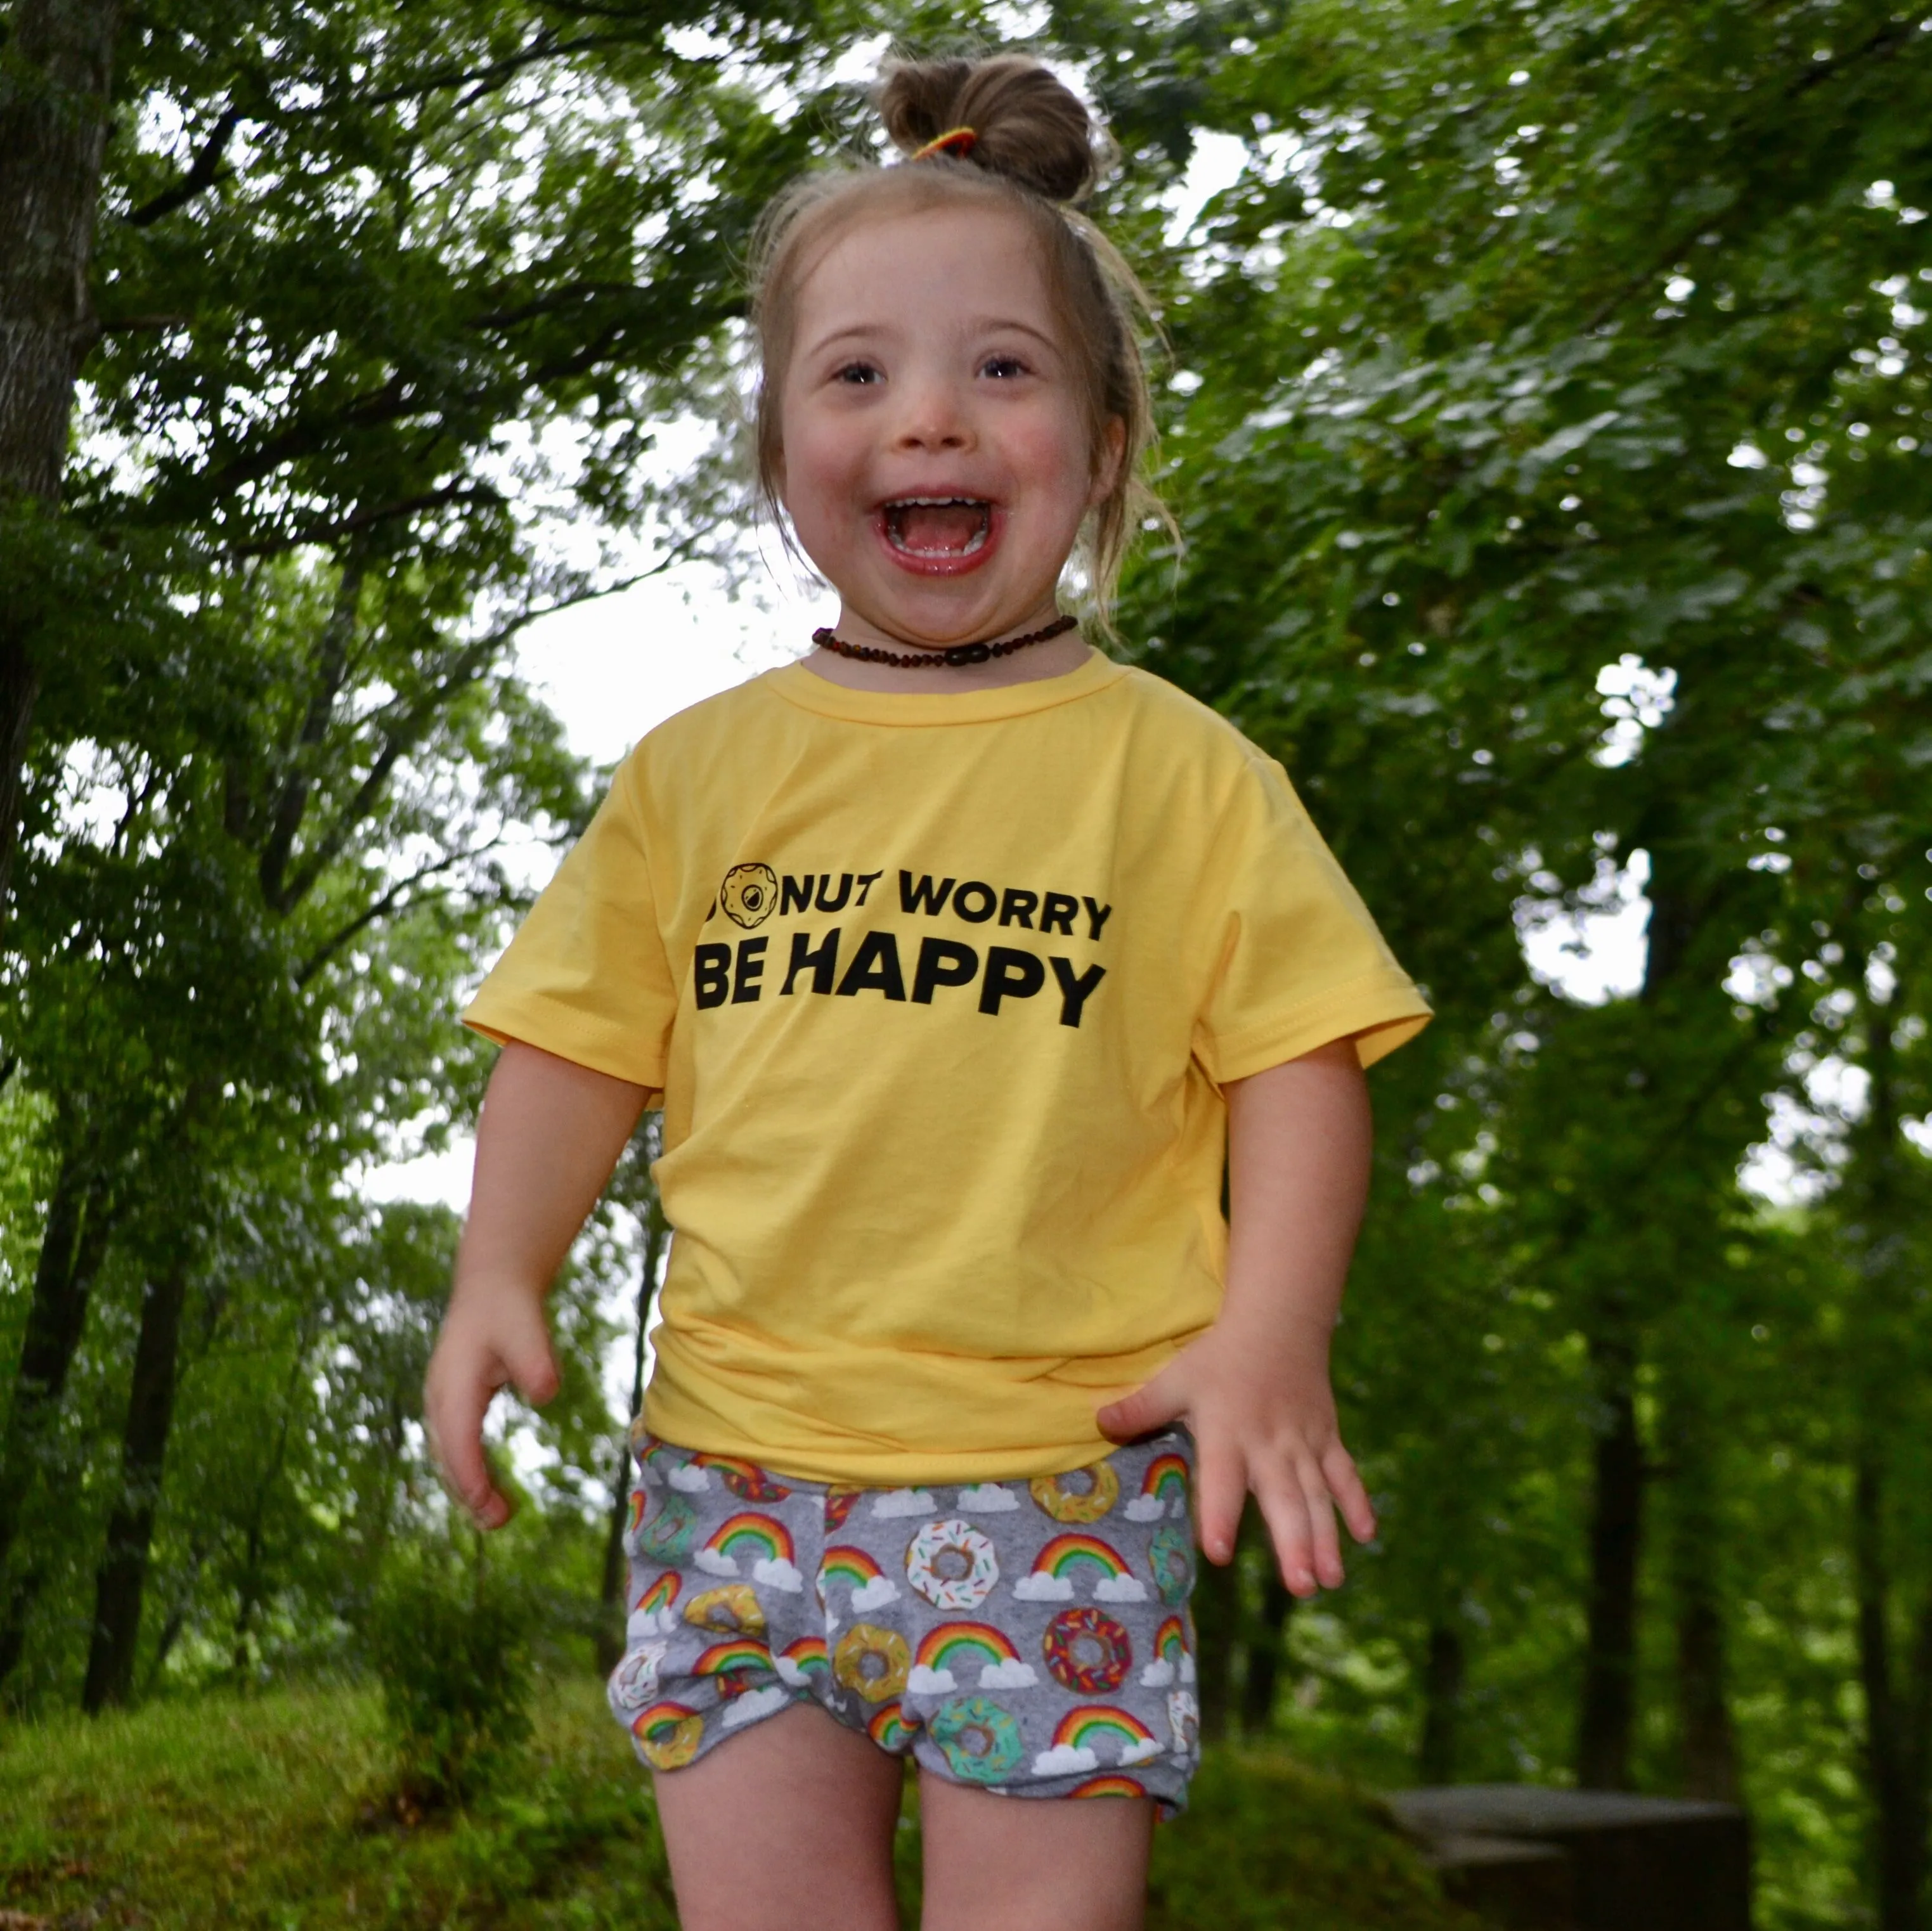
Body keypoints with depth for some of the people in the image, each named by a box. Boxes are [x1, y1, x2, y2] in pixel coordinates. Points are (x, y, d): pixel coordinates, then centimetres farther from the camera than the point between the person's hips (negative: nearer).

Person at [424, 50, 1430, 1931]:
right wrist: (500, 1276, -4)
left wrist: (1270, 1331, -14)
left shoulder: (1182, 772, 2)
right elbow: (582, 1046, 11)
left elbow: (1298, 1057, 0)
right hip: (740, 1469, 2)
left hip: (1060, 1486, -2)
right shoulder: (700, 766, 9)